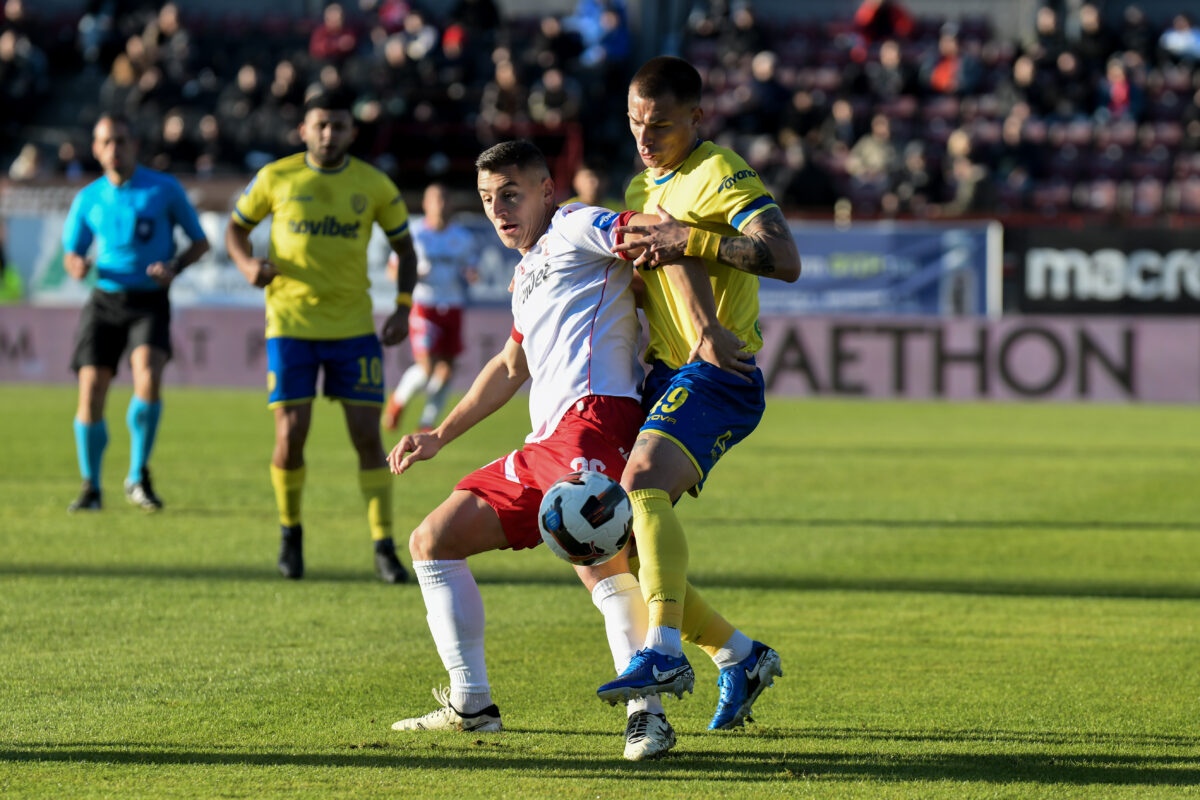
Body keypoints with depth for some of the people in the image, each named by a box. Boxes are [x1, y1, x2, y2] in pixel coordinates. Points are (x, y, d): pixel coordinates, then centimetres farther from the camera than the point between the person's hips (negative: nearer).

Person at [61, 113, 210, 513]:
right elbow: (71, 254, 15)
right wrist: (77, 266, -10)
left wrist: (174, 267, -12)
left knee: (149, 377, -27)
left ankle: (139, 477, -10)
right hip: (105, 300, 2)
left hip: (150, 302, -2)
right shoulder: (88, 199, 8)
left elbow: (201, 242, 7)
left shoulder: (165, 189, 0)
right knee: (91, 390, -8)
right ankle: (91, 487, 12)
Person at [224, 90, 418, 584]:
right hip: (291, 323, -1)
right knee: (291, 436, -6)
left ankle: (384, 548, 1)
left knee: (367, 435, -5)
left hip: (354, 326, 1)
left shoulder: (374, 185, 1)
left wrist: (403, 308, -2)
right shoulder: (276, 178, -1)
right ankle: (290, 533, 19)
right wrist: (248, 265, -11)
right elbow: (236, 228, 11)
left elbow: (404, 246, 11)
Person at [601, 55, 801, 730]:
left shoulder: (719, 175, -6)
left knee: (644, 481, -33)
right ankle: (739, 656, 13)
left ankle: (665, 652, -42)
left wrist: (686, 239, -22)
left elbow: (785, 259, -20)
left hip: (715, 375, -9)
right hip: (660, 375, 9)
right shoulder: (643, 188, 20)